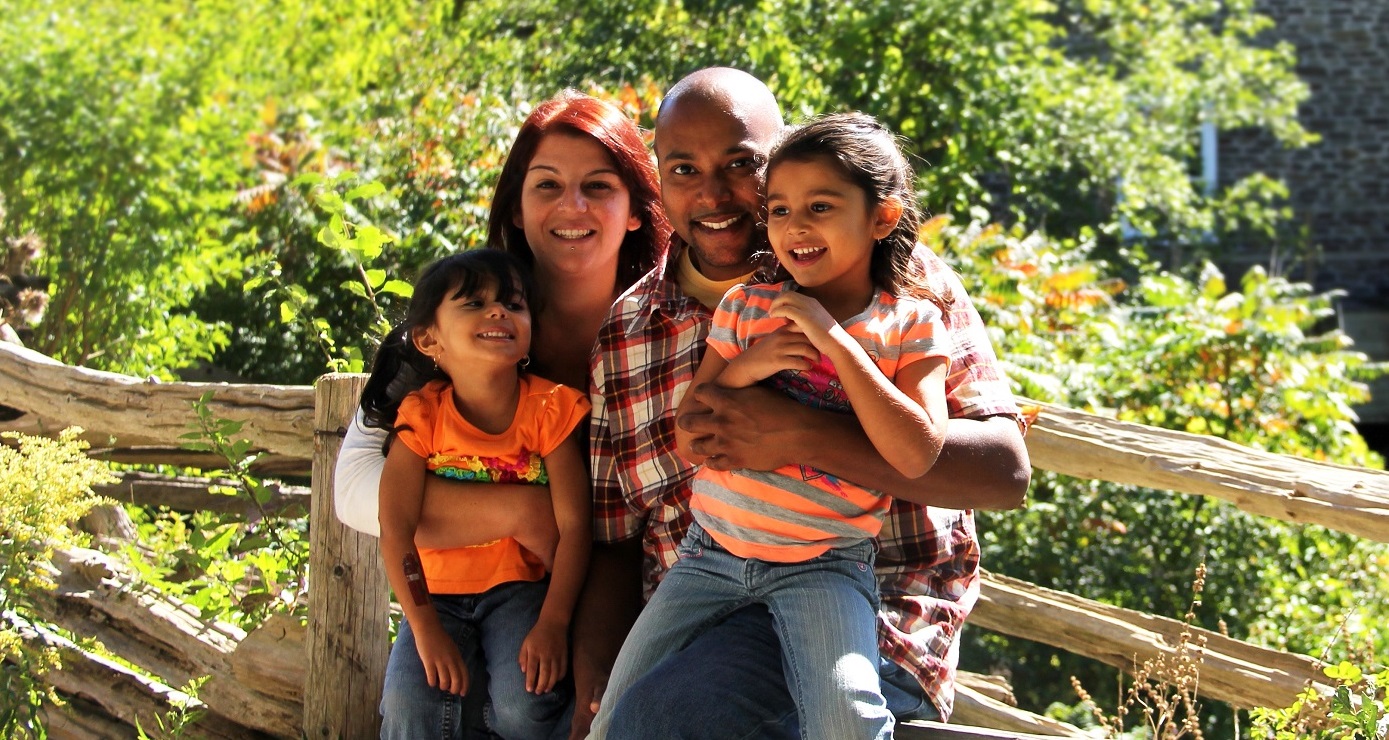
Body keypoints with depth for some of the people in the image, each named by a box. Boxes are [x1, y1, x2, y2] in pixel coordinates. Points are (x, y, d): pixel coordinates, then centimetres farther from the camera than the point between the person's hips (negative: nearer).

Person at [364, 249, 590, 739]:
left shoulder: (549, 409, -10)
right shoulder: (422, 415, -9)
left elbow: (573, 525, -11)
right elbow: (396, 528, -14)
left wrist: (553, 624, -20)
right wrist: (426, 630, -21)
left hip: (519, 587, -1)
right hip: (439, 588, 1)